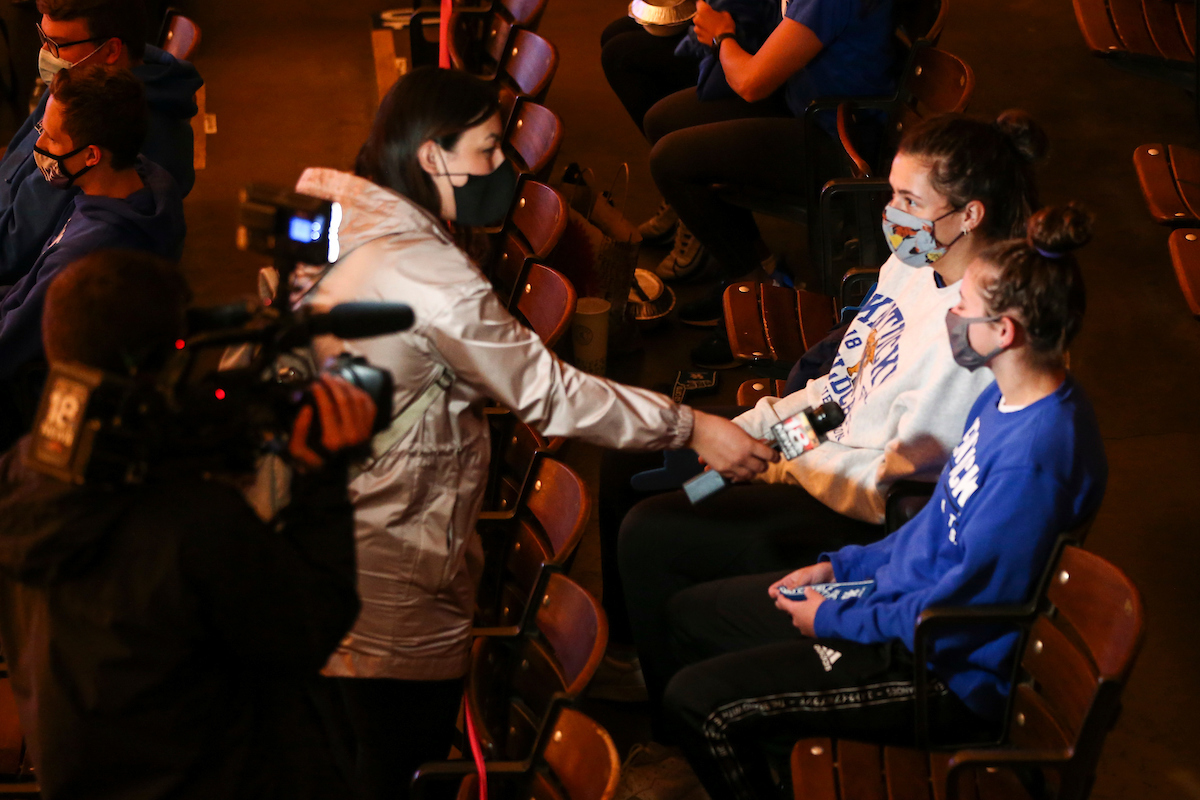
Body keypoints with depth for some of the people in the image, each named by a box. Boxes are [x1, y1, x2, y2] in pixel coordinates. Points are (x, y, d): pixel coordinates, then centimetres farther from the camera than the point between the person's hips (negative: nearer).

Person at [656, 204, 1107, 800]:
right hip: (901, 600, 10)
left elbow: (956, 613, -26)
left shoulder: (1035, 455, -31)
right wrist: (841, 567, 9)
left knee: (696, 702, -15)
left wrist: (835, 620, -14)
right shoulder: (1005, 400, 1)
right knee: (692, 614, 17)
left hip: (949, 676, -10)